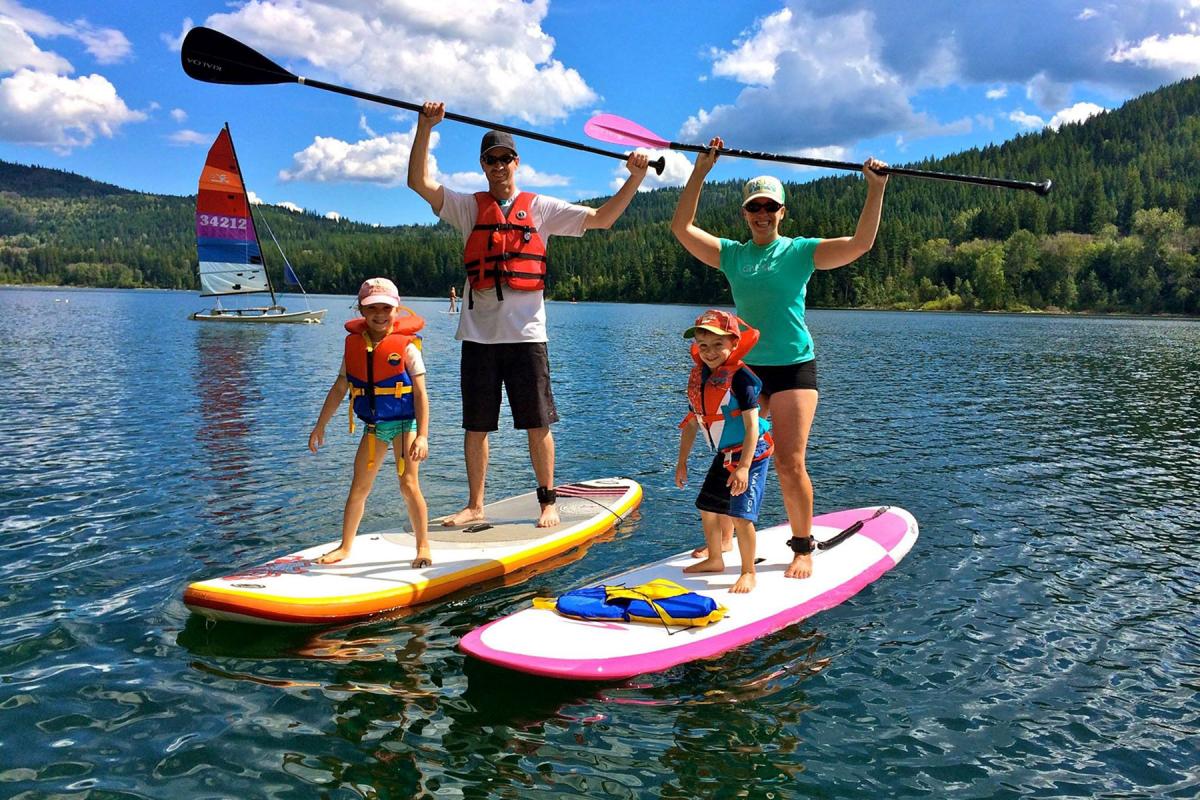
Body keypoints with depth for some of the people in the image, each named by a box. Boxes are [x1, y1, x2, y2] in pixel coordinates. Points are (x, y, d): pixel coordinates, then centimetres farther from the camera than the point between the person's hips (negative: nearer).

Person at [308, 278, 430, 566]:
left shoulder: (406, 347, -10)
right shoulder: (354, 346, 3)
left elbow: (420, 394, -12)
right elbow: (339, 389, 10)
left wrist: (422, 435, -19)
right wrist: (320, 426, 11)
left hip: (403, 423, -4)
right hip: (373, 426, 5)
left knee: (408, 484, -8)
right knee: (358, 488, 10)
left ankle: (423, 547, 5)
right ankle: (344, 547, 23)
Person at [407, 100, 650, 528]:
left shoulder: (540, 208, 10)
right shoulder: (469, 207, 10)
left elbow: (602, 218, 7)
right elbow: (418, 181, 0)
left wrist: (635, 178, -3)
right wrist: (425, 126, -9)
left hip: (526, 333, -1)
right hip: (479, 333, 1)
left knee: (538, 424, 2)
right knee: (475, 425, 7)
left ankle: (548, 502, 15)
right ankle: (474, 505, 19)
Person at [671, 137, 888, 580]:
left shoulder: (801, 251, -1)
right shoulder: (732, 254, 8)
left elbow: (861, 243, -10)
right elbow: (682, 228, 2)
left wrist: (875, 189, -18)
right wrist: (700, 172, -2)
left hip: (794, 369, -3)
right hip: (745, 369, 4)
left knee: (790, 465, -9)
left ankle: (803, 548, 9)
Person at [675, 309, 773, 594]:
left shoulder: (739, 377, -21)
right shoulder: (698, 376, 1)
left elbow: (752, 424, -24)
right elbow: (692, 422, 10)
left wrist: (744, 467, -30)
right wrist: (682, 461, 11)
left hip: (751, 453, -8)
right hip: (724, 455, 8)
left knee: (739, 514, -12)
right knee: (707, 508, 16)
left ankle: (748, 572, 5)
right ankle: (714, 559, 36)